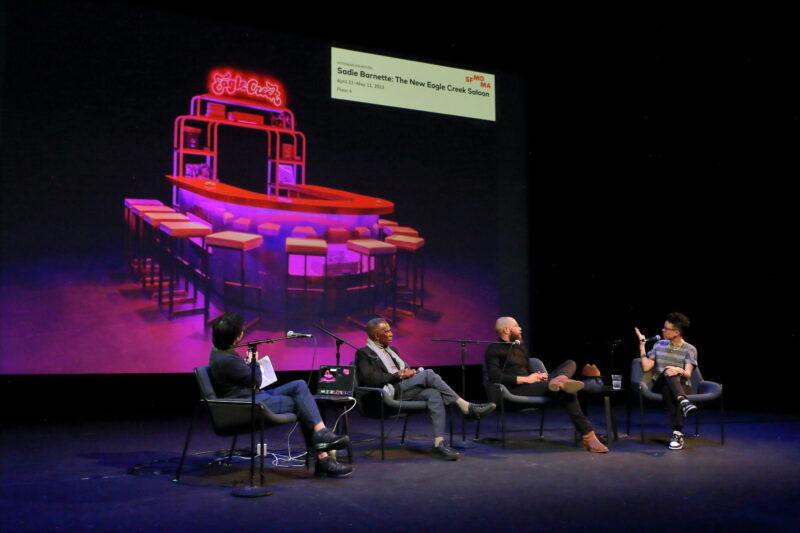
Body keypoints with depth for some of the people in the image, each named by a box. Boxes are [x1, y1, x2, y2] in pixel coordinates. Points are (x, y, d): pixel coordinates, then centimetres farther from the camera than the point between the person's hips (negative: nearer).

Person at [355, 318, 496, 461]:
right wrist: (398, 375, -12)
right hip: (391, 392, -7)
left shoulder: (391, 350, 28)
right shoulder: (364, 353, 4)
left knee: (434, 394, -25)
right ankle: (466, 406, -23)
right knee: (428, 374, -24)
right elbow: (370, 379, -11)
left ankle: (439, 442, -35)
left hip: (405, 388, 7)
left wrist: (409, 371, 0)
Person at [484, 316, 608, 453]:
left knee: (570, 364, -8)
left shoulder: (519, 347, 28)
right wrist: (525, 379, -18)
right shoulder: (493, 349, -1)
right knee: (566, 390, -28)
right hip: (516, 390, -9)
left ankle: (557, 381, -39)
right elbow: (495, 377, -17)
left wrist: (538, 375, 5)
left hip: (530, 384, 9)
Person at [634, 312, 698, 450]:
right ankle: (683, 402, -61)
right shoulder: (659, 345, 12)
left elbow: (688, 374, -11)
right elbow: (646, 367, 4)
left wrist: (679, 370, -35)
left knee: (668, 390, -39)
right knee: (667, 373, -34)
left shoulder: (690, 350, 3)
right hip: (659, 386, 1)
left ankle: (677, 433, -47)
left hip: (681, 387, -1)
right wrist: (642, 345, 1)